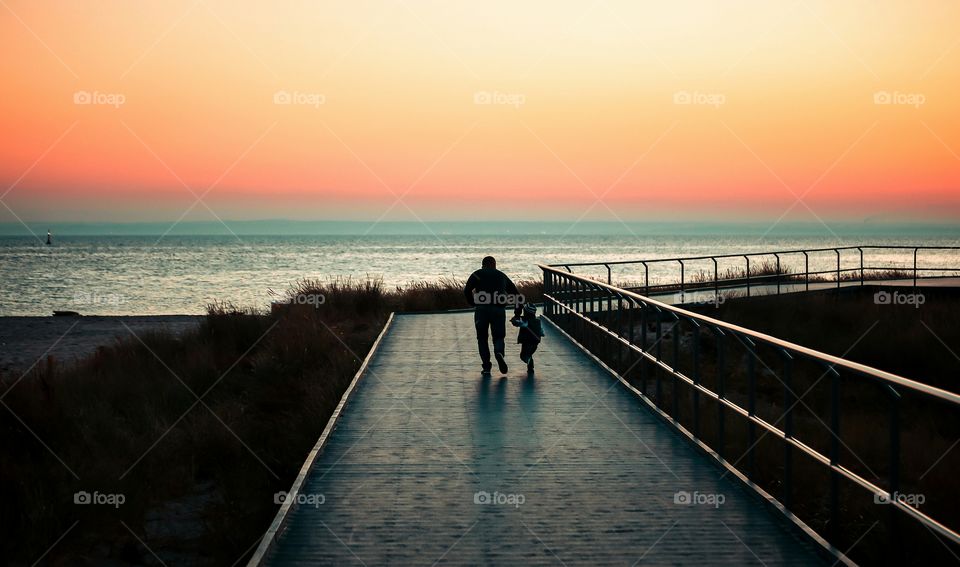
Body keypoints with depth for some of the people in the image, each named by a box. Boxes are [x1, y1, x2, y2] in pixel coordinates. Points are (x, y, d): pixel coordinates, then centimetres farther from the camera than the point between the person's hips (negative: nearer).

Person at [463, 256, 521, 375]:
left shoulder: (477, 274, 14)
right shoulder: (501, 276, 21)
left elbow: (467, 291, 0)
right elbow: (517, 294, 22)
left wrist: (473, 304, 11)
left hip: (481, 308, -1)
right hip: (498, 310, 1)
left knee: (482, 338, 12)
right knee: (498, 336, 10)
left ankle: (486, 366, 4)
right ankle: (499, 352, -23)